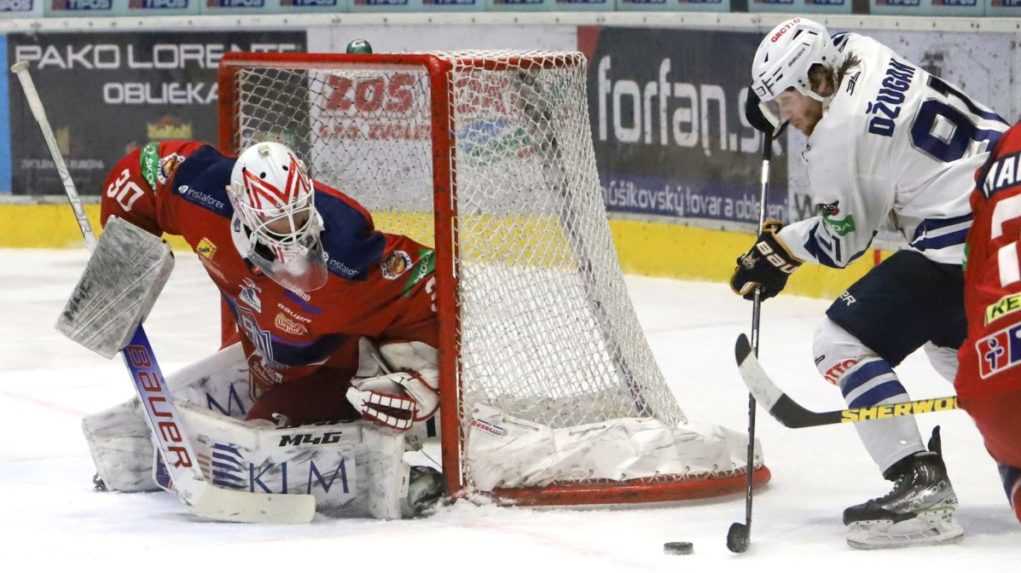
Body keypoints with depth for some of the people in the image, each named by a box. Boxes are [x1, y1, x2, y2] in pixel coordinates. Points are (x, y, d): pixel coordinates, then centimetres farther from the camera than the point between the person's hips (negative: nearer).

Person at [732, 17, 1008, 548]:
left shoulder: (839, 136, -16)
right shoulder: (860, 52, 6)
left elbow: (841, 240, -4)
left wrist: (780, 249, 10)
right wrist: (776, 89, 23)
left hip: (966, 239, -10)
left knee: (844, 340, -7)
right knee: (950, 335, 33)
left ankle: (921, 488, -15)